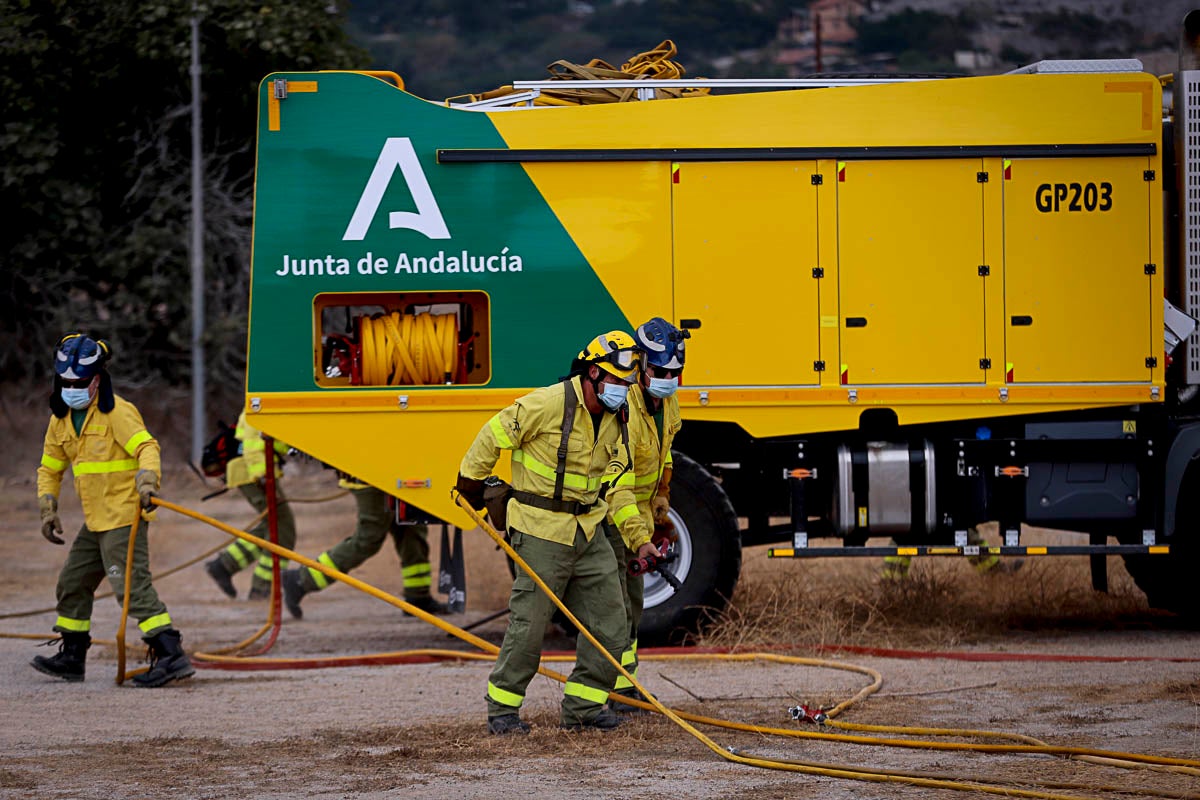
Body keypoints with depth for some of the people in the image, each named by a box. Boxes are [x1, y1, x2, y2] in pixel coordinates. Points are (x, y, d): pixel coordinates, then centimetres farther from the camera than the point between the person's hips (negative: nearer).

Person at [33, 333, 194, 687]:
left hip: (124, 516, -9)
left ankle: (171, 655, -21)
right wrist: (48, 509, 11)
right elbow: (50, 468, 22)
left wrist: (146, 482, -41)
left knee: (131, 584, -17)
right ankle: (72, 657, 29)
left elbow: (146, 447, -24)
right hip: (95, 522, 9)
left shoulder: (117, 412, -12)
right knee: (72, 582, 16)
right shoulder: (61, 420, 13)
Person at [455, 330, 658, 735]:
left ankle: (582, 706, 13)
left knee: (609, 621, 4)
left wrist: (639, 538, 2)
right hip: (540, 531, -7)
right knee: (529, 624, -4)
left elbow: (617, 485, 10)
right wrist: (469, 487, 3)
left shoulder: (617, 421, 6)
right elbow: (493, 437, -8)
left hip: (588, 531, 7)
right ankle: (501, 709, 8)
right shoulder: (549, 404, -17)